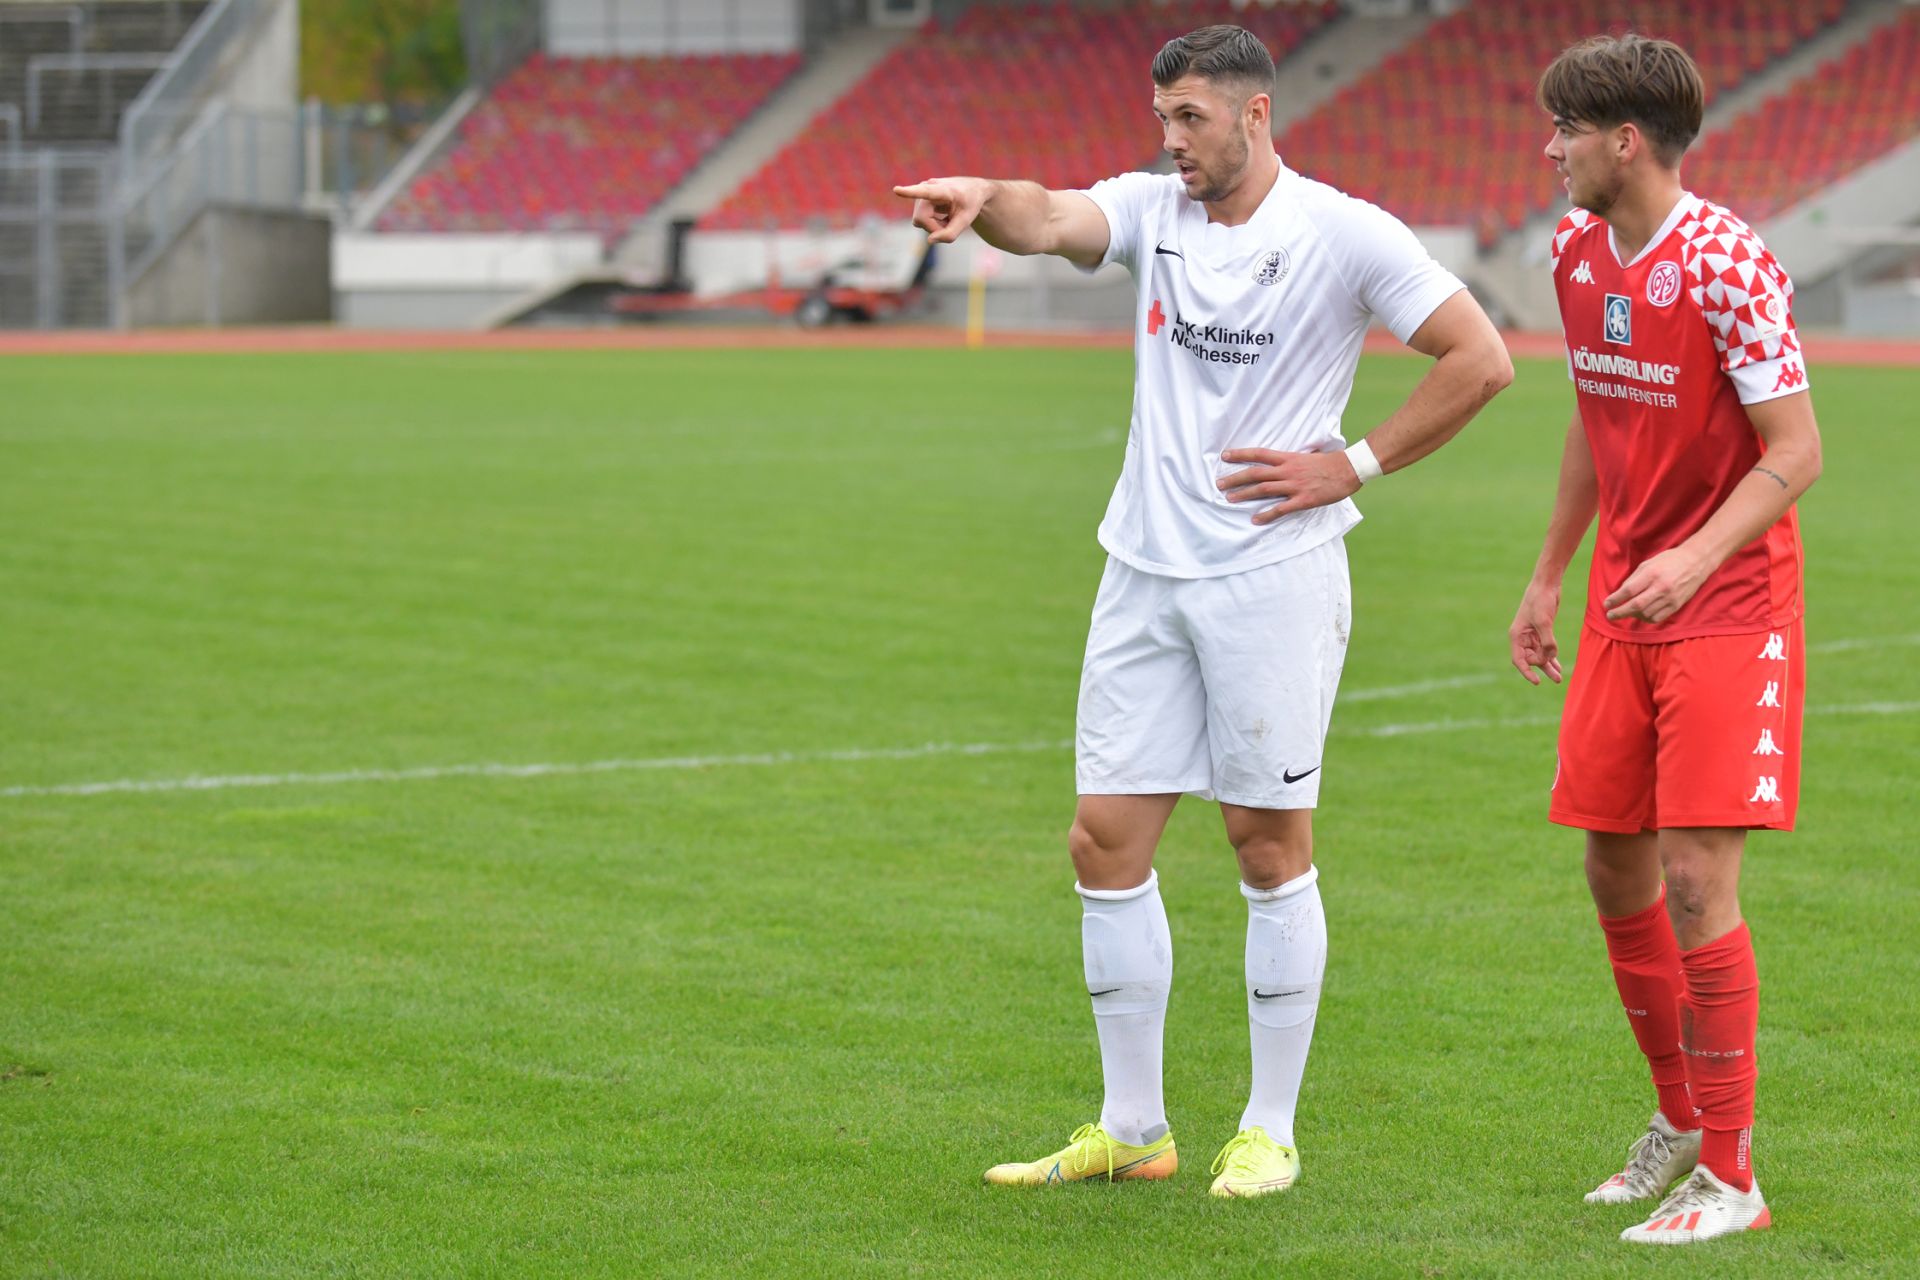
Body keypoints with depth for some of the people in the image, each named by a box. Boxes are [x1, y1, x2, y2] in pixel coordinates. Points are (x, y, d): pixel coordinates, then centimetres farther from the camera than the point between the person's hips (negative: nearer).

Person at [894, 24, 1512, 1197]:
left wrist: (1354, 465, -8)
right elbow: (1054, 222, -13)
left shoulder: (1342, 233, -7)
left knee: (1270, 842, 1)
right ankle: (1133, 1128, 15)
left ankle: (1270, 1132, 13)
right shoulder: (1155, 208, 7)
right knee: (1106, 838, 4)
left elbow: (1482, 360, -7)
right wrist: (985, 201, -35)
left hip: (1273, 576, -5)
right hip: (1146, 573, 5)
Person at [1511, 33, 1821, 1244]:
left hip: (1730, 603, -7)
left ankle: (1729, 1177, -2)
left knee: (1695, 879, -11)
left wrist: (1697, 556, -29)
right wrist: (1548, 578, 21)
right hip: (1623, 601, 7)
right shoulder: (1578, 250, 6)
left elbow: (1797, 449, -17)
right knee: (1616, 870, 9)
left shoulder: (1726, 261, -17)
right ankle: (1682, 1117, 29)